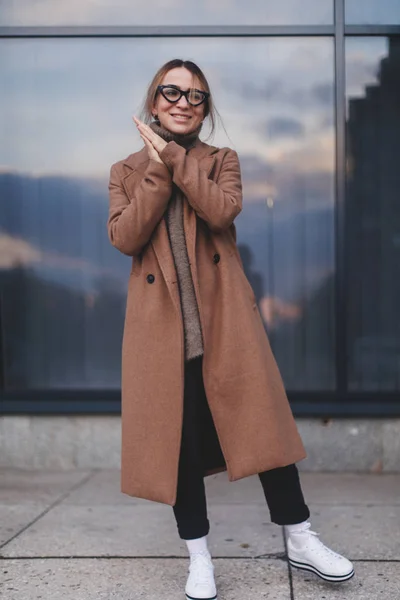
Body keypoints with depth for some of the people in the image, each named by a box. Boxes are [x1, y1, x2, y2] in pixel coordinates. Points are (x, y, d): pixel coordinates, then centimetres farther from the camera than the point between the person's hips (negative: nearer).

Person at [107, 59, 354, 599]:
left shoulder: (223, 161, 11)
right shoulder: (126, 172, 12)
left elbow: (223, 211, -11)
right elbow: (124, 238, -6)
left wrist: (174, 158, -10)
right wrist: (158, 172, -10)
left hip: (225, 316, 0)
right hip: (163, 324, 1)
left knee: (261, 421, -1)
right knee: (179, 435, 4)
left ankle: (300, 539, 15)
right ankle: (199, 557, 18)